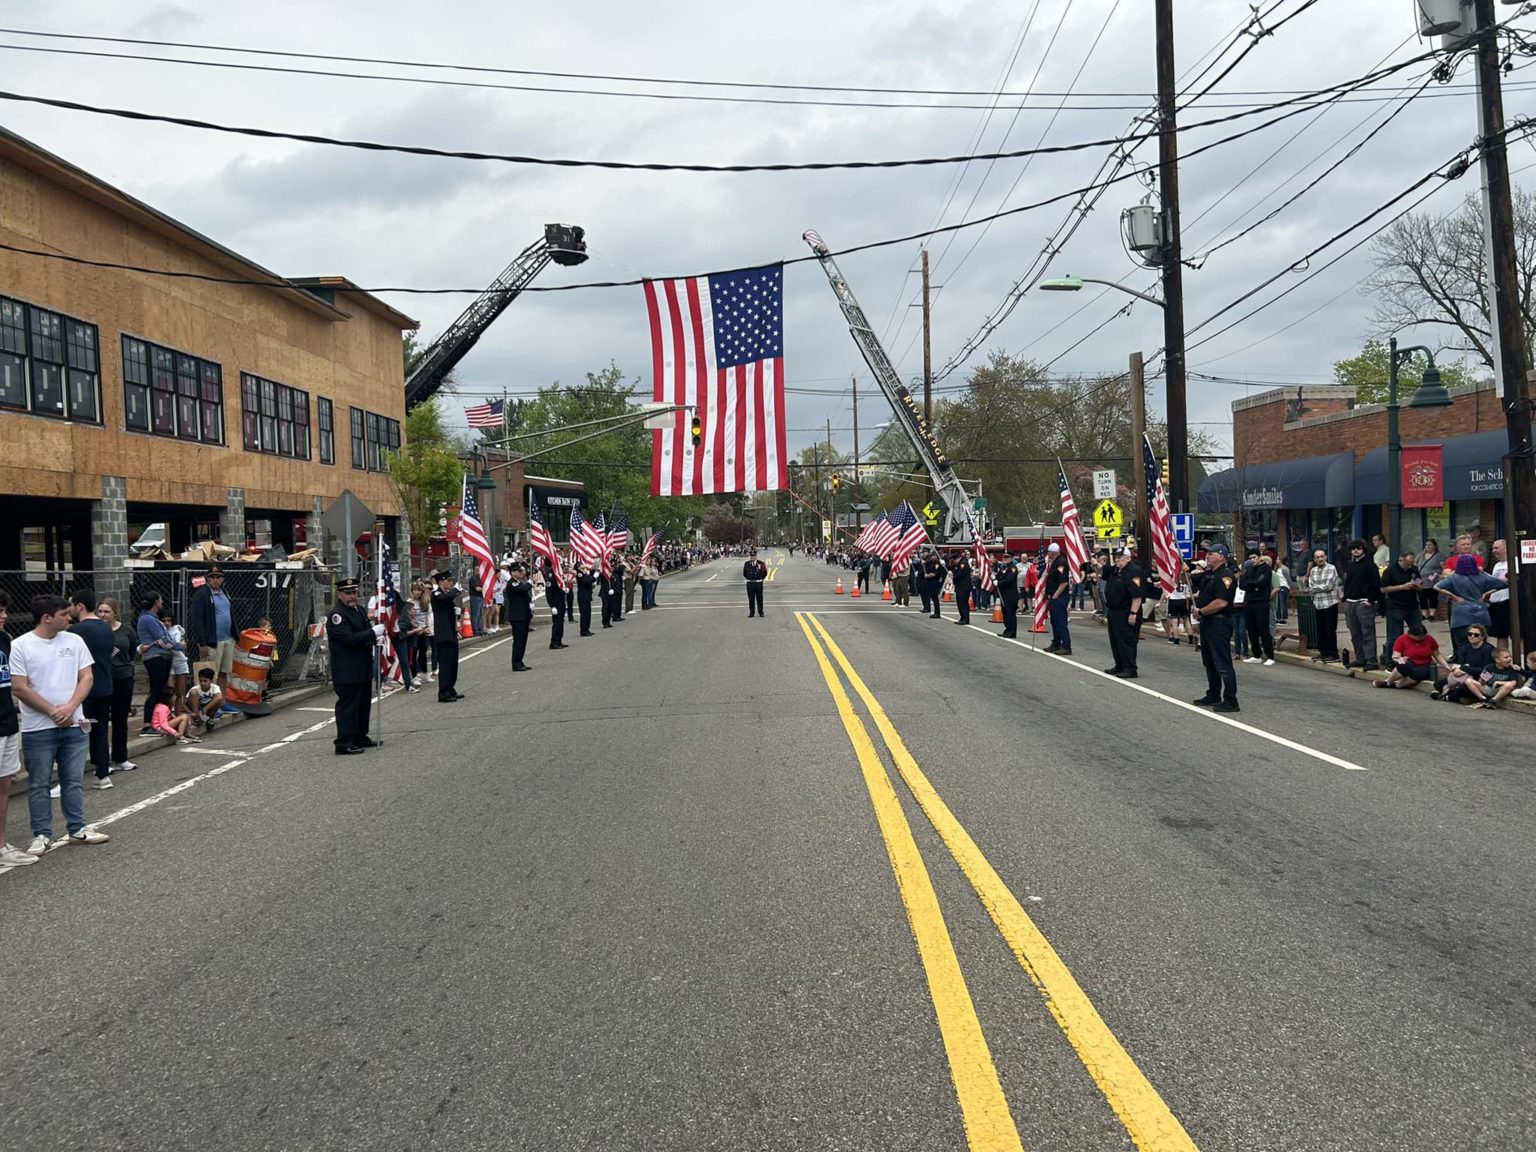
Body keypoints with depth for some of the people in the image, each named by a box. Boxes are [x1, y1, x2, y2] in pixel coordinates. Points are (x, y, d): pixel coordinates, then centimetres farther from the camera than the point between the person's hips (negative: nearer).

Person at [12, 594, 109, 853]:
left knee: (73, 781, 11)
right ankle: (42, 834, 14)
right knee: (39, 785, 5)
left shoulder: (74, 641, 4)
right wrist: (52, 711, -12)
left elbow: (86, 678, 3)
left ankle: (77, 829, 21)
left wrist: (70, 707, -13)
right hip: (38, 729, -3)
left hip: (74, 725, 4)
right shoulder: (20, 646, -8)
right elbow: (19, 688, -10)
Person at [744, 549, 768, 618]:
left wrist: (761, 579, 7)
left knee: (759, 599, 4)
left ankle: (760, 612, 13)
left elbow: (765, 573, 7)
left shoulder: (761, 563, -1)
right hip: (750, 583, 1)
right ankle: (751, 612, 12)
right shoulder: (747, 564, 3)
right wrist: (748, 579, 9)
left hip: (759, 583, -1)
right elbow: (744, 573, 14)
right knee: (751, 599, 5)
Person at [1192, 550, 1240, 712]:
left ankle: (1230, 701, -6)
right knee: (1209, 662, 18)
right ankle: (1213, 695, 28)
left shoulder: (1225, 576, -16)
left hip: (1219, 623, -11)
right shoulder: (1209, 574, 16)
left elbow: (1221, 602, -26)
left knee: (1223, 664, -9)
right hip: (1207, 623, 11)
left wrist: (1201, 611, -16)